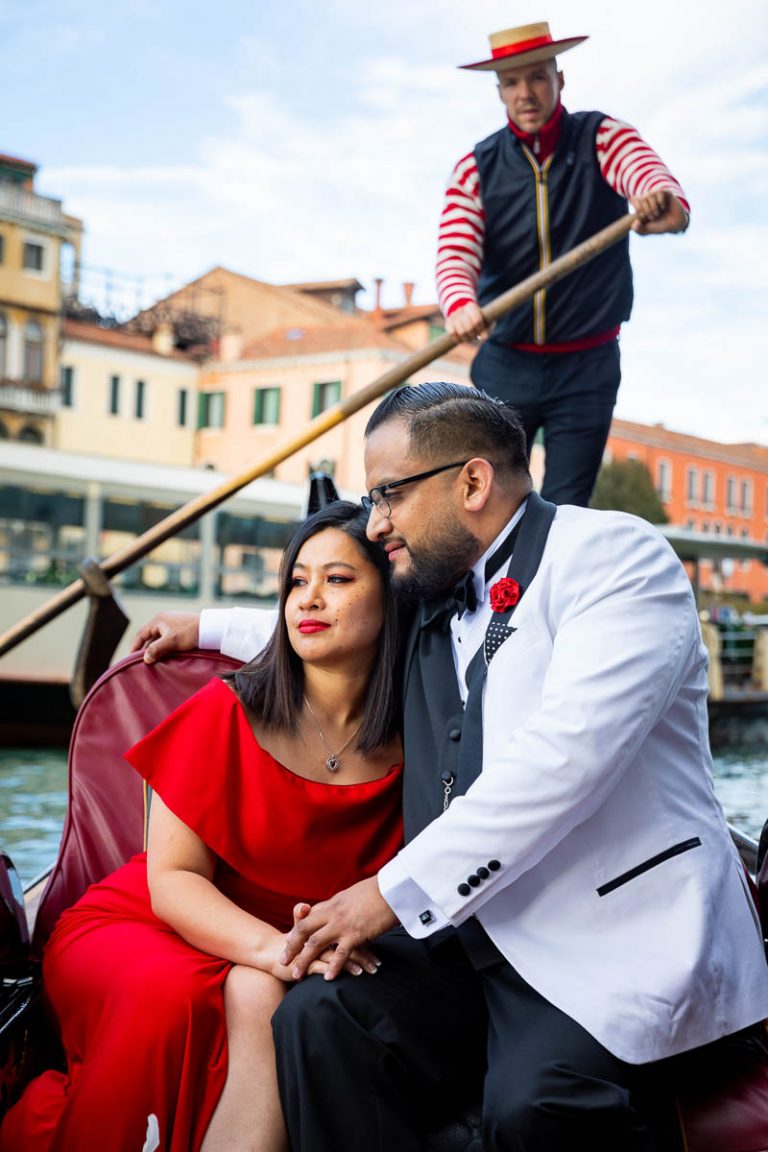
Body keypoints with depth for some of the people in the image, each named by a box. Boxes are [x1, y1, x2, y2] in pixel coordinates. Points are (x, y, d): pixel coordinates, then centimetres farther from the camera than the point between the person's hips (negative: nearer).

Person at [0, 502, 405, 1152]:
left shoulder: (409, 747, -4)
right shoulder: (226, 713, -8)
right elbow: (171, 879, -9)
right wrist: (271, 945, -27)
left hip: (266, 970, 1)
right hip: (141, 932, -1)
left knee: (261, 999, -33)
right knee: (168, 997, -33)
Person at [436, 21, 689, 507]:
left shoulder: (602, 139, -3)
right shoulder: (476, 167, 1)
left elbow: (649, 170, -25)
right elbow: (455, 252, -12)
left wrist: (669, 204, -51)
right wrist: (460, 304, -36)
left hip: (587, 368, -1)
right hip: (505, 365, 1)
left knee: (566, 511, -1)